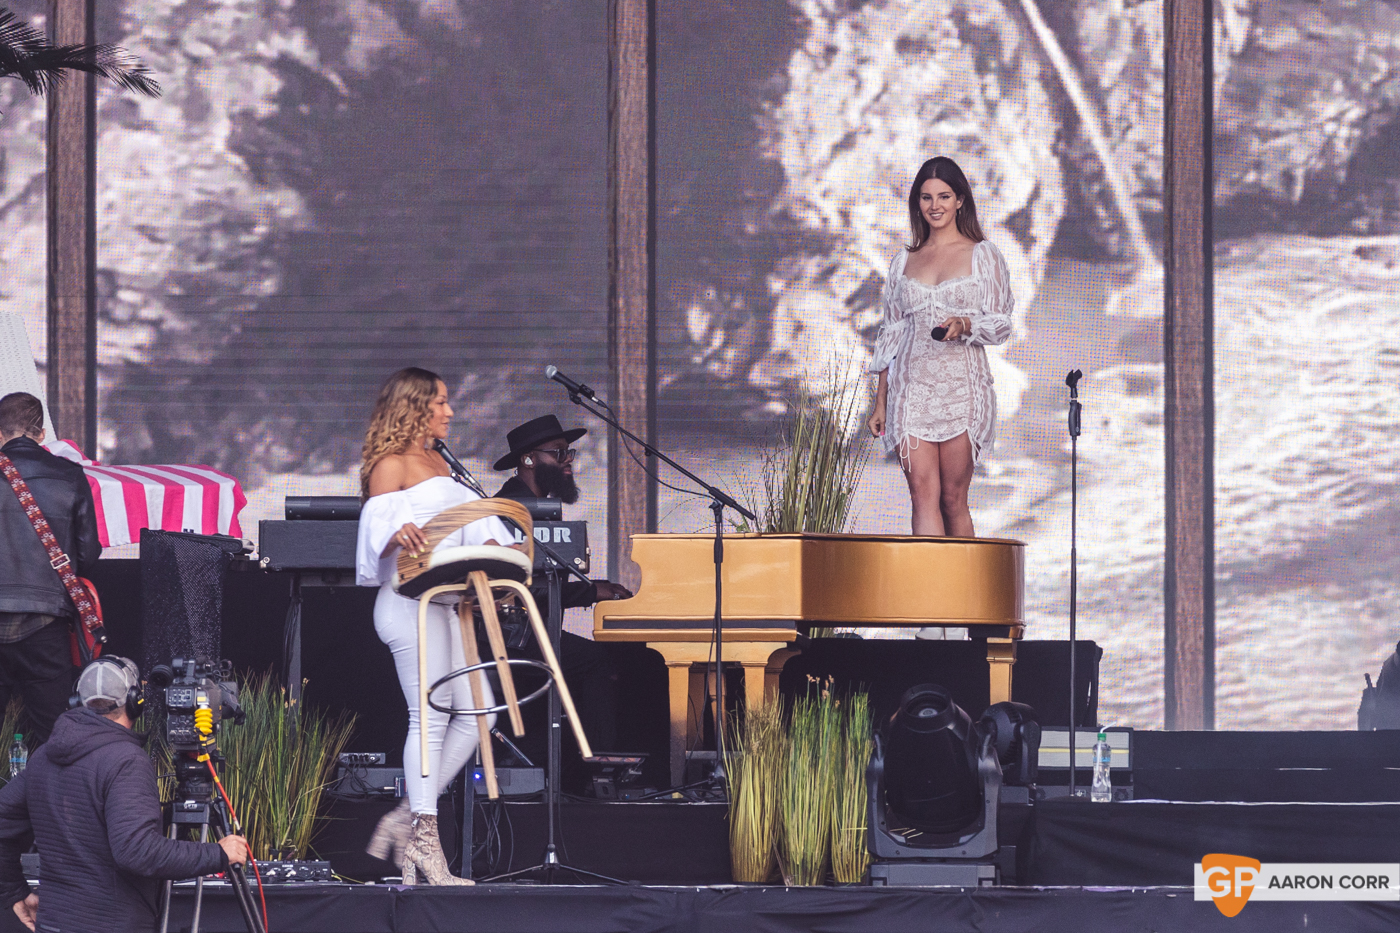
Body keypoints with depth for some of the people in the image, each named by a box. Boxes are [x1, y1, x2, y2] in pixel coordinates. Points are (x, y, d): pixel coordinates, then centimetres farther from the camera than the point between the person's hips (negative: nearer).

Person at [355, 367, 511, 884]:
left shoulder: (438, 463, 22)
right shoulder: (391, 464, -4)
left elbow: (470, 516, 18)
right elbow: (377, 526, -15)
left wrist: (492, 545, -1)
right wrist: (399, 535, -37)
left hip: (442, 604, 9)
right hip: (410, 603, -9)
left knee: (475, 714, 5)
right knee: (430, 718, -11)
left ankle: (404, 821, 8)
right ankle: (425, 841, -10)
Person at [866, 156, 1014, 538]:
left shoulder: (983, 255, 6)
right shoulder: (905, 260, 15)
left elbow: (1001, 323, 2)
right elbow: (892, 332, 16)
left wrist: (965, 325, -20)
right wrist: (880, 402, 12)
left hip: (961, 386, -2)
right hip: (912, 388, 2)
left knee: (953, 499, -2)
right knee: (923, 496, -10)